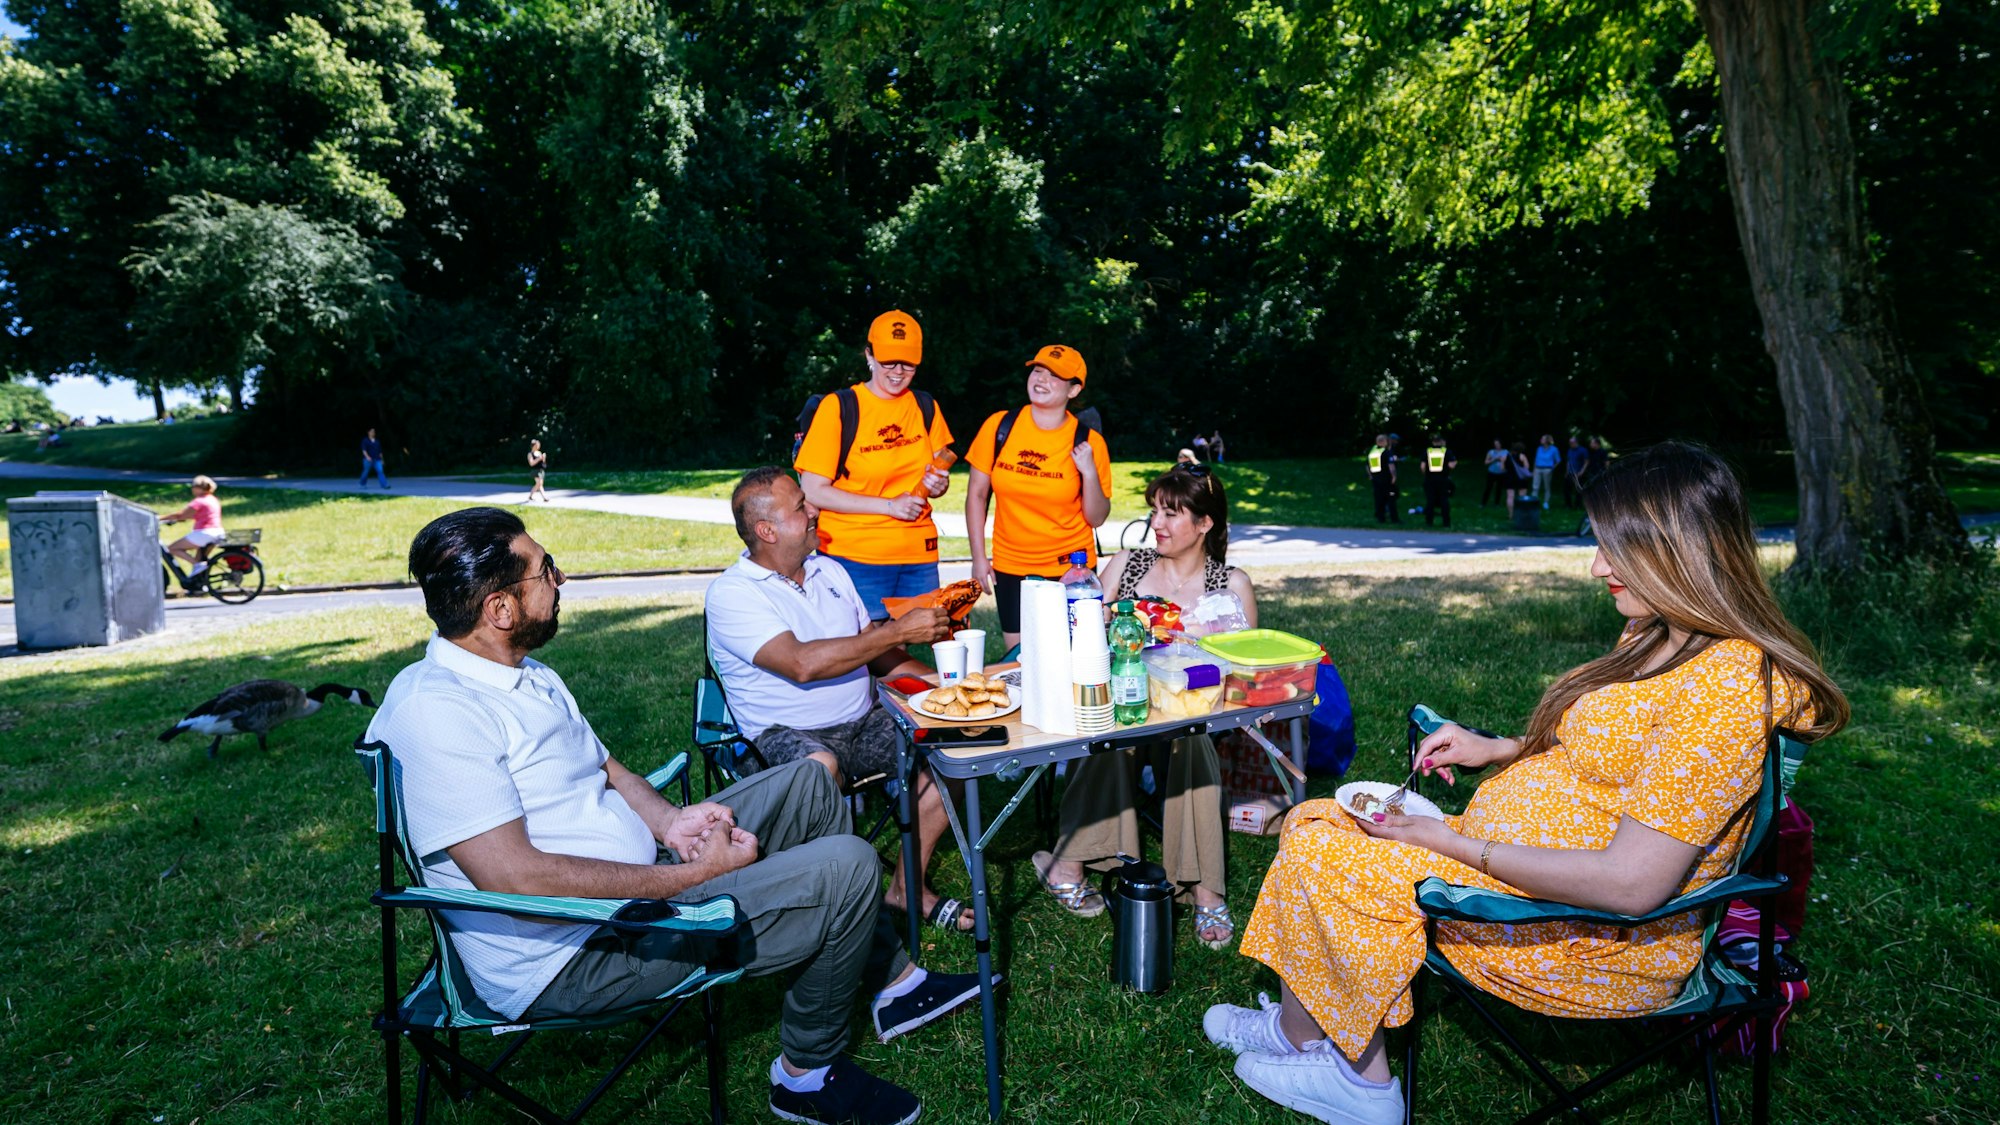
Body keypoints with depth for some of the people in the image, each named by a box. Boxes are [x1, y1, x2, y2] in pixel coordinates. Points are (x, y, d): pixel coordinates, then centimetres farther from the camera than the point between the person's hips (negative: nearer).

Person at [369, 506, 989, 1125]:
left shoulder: (528, 675, 8)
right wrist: (695, 875, -24)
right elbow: (515, 876, -29)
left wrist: (667, 821, -5)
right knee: (845, 868, -19)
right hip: (577, 957, -10)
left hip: (637, 869, 10)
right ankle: (807, 1073, 6)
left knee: (807, 783, 12)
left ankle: (895, 980, 22)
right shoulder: (433, 713, -23)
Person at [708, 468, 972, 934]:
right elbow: (802, 663, -26)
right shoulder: (732, 593, -11)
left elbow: (874, 653, 18)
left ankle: (906, 885, 2)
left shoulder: (829, 571, 13)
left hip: (864, 723, 7)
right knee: (820, 767, -39)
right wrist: (899, 631, -23)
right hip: (788, 734, -7)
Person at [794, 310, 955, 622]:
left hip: (919, 557, 4)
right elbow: (813, 491, -8)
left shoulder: (926, 408, 10)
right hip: (856, 557, -4)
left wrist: (937, 485, -4)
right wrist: (888, 505, -14)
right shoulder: (838, 407, -4)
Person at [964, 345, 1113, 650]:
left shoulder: (1088, 442, -8)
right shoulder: (1000, 426, -6)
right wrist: (978, 556, 1)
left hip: (1070, 569, -1)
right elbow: (976, 494, 2)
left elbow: (1097, 519, -5)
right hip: (1010, 568, 1)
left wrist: (1090, 473, -20)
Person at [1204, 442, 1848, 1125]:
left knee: (1317, 856, -13)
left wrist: (1454, 843, -22)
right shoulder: (1655, 638, 7)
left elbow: (1630, 883, -29)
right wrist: (1494, 750, 6)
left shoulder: (1729, 685, -25)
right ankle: (1297, 1026, 13)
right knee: (1312, 824, 2)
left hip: (1598, 941, -10)